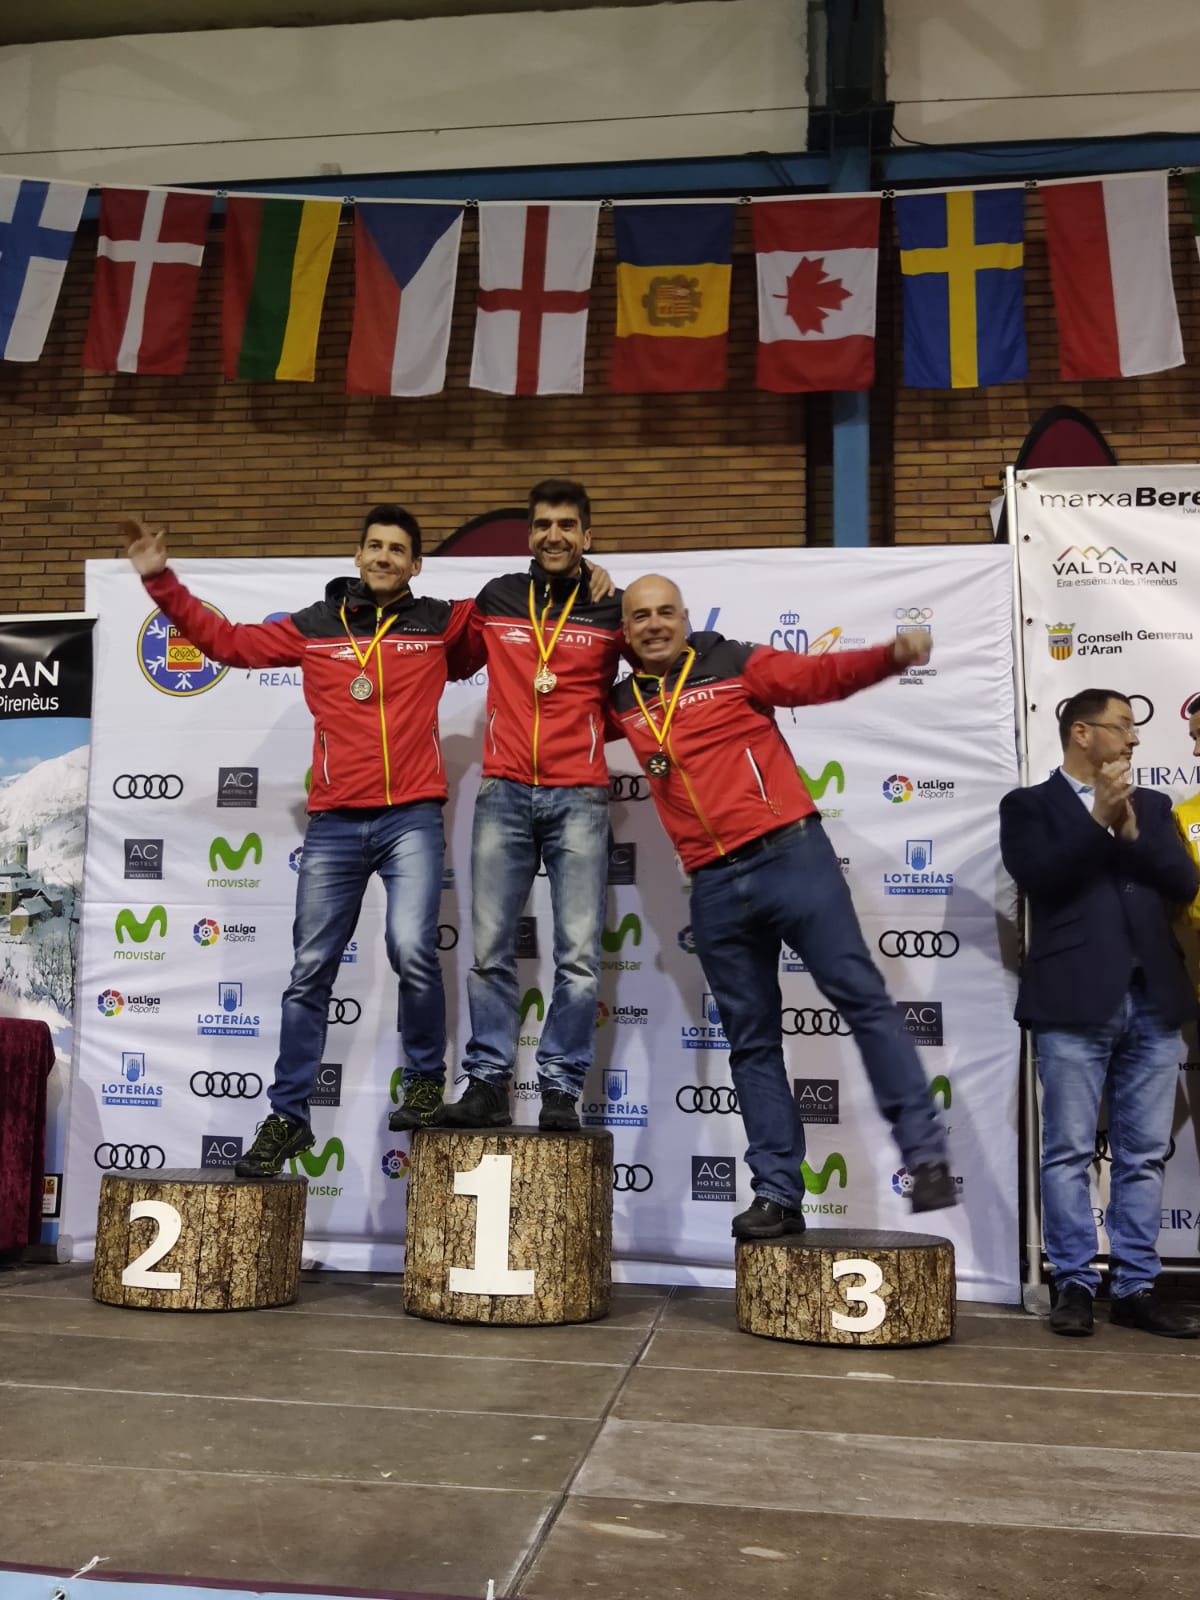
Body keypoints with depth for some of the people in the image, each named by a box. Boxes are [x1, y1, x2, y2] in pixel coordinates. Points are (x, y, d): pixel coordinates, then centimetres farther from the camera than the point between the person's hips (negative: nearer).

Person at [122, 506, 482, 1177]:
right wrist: (161, 582, 14)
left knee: (413, 950, -19)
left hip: (411, 818, -2)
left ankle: (427, 1080, 7)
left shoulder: (441, 623, 7)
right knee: (311, 970, 5)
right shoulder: (315, 626, 11)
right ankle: (288, 1116, 16)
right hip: (334, 823, 2)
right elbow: (226, 640, 17)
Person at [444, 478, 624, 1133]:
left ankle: (561, 1090, 4)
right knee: (489, 948, 0)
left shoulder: (611, 608, 5)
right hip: (504, 793, 2)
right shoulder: (494, 599, 11)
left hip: (579, 797, -1)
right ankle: (487, 1082, 9)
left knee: (579, 953, -4)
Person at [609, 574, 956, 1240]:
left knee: (862, 997, -7)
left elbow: (820, 676, -7)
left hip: (791, 855, -4)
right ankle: (777, 1194, 14)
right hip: (714, 887, 4)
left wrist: (892, 655, -23)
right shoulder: (622, 704, 14)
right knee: (751, 1041, 8)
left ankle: (925, 1156, 0)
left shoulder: (736, 665, 3)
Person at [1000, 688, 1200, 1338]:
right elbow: (1038, 876, -11)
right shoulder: (1030, 805, 5)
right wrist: (1099, 819, -11)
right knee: (1069, 1152, 0)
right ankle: (1074, 1284, 9)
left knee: (1144, 1155, 7)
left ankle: (1135, 1287, 15)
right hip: (1075, 1000, -4)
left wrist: (1129, 830, -6)